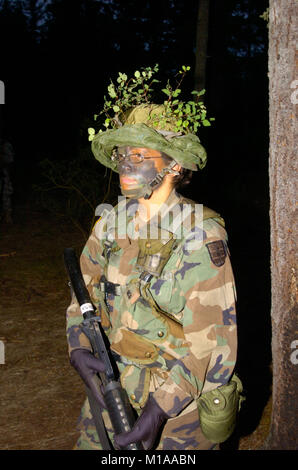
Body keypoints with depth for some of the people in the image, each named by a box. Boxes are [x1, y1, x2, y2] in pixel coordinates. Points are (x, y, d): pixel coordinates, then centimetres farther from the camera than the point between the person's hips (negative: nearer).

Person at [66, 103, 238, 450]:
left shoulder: (201, 234, -18)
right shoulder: (112, 223, 0)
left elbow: (208, 336, -20)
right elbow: (87, 291, 9)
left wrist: (160, 409, -24)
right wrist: (79, 347, -9)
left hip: (181, 392, -5)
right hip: (111, 384, 5)